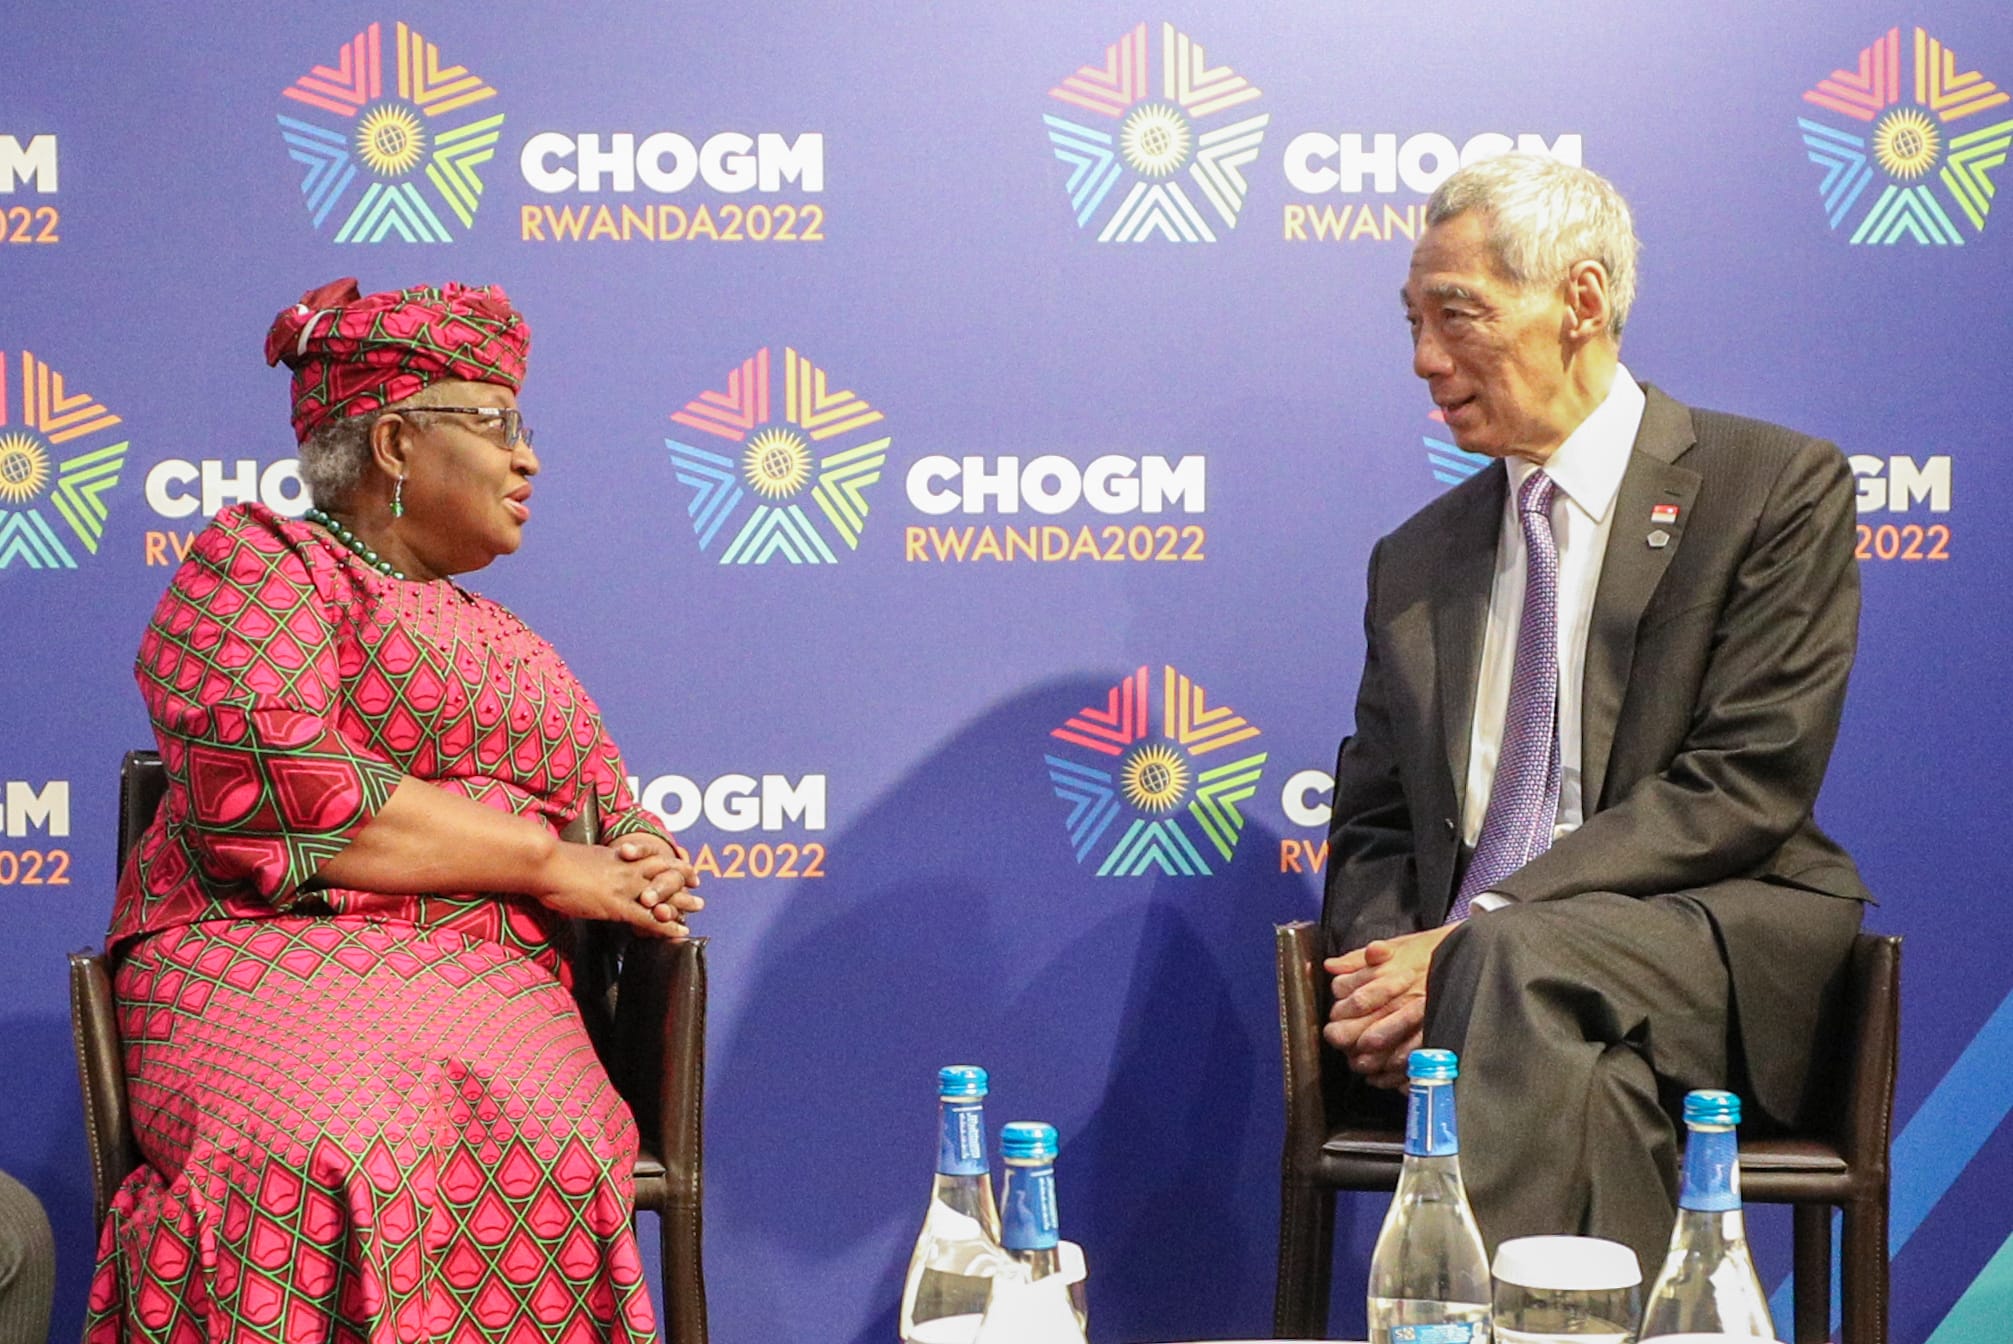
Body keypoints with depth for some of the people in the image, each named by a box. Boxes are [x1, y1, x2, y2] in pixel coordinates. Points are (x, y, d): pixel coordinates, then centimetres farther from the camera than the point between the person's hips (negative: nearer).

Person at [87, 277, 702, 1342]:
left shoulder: (518, 652, 30)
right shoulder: (259, 560, 8)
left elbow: (615, 817, 31)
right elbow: (264, 782, -10)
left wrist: (647, 869, 3)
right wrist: (548, 864, -7)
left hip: (495, 996, 5)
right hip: (277, 962, -4)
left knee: (533, 1151, -33)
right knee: (333, 1161, -39)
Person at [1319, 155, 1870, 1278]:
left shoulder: (1781, 486, 2)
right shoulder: (1414, 561, 20)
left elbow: (1746, 787, -9)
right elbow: (1370, 833, 18)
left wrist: (1475, 936, -17)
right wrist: (1390, 964, -9)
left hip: (1715, 944, -3)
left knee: (1525, 958, -36)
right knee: (1577, 1076, -35)